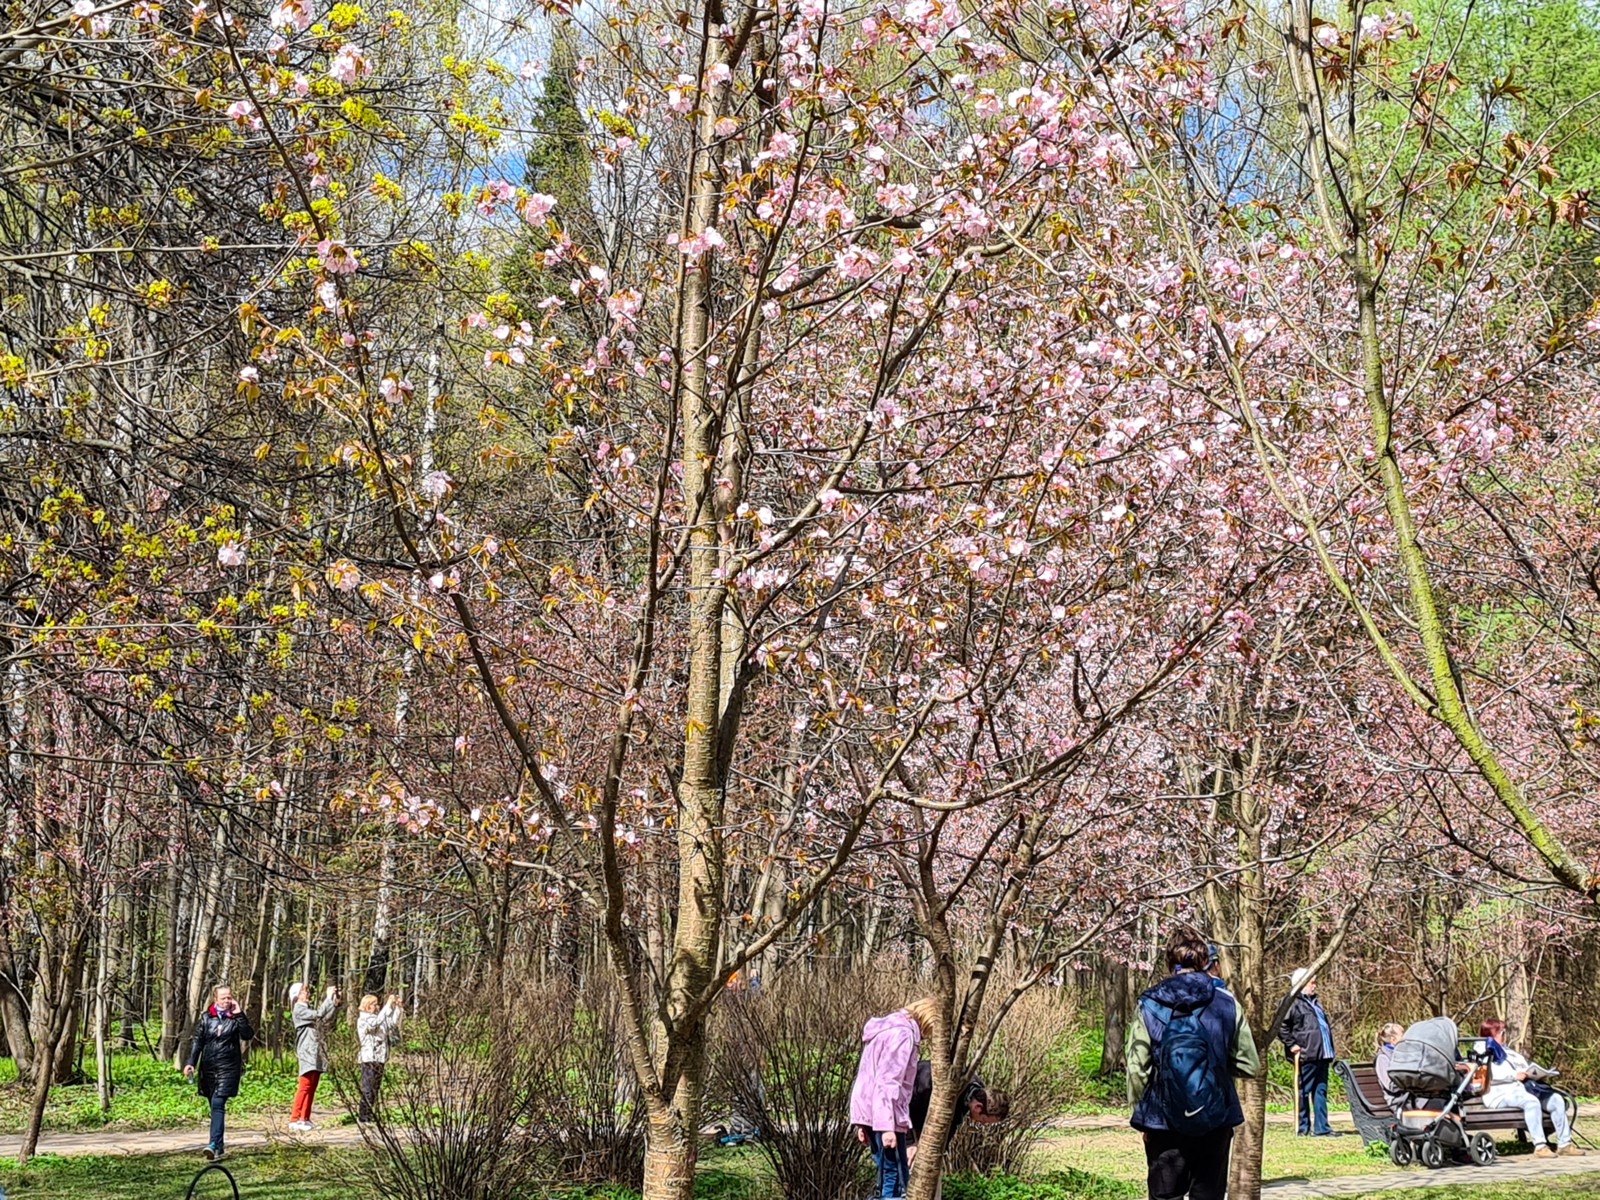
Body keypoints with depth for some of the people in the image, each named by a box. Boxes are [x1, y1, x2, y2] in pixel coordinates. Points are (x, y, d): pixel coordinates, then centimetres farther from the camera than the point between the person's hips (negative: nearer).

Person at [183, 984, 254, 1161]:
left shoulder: (236, 1018, 2)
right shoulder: (206, 1018, 7)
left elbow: (248, 1035, -13)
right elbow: (197, 1041, 8)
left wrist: (239, 1014, -16)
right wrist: (190, 1063, -2)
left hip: (228, 1068, -3)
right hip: (208, 1068, 3)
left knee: (218, 1104, -16)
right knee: (215, 1106, 10)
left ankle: (214, 1145, -24)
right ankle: (219, 1146, 19)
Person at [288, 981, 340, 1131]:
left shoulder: (309, 1009, 19)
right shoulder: (299, 1010, -9)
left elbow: (325, 1017, 18)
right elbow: (319, 1014, -21)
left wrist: (335, 1002, 9)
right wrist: (329, 997, -16)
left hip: (316, 1053, 9)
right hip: (307, 1053, -9)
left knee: (312, 1087, 8)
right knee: (305, 1085, -13)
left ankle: (305, 1119, 10)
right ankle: (295, 1119, -14)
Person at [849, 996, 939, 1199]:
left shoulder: (888, 1027, 18)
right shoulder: (903, 1034, -13)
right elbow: (888, 1081, -20)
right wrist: (887, 1126, -23)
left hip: (868, 1112, 10)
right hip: (884, 1115, -10)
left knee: (888, 1175, 13)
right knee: (895, 1179, -6)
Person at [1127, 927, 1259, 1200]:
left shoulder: (1149, 1006, -6)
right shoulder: (1227, 1004, -3)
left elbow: (1137, 1069, -6)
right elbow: (1249, 1064, 0)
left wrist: (1143, 1113, 8)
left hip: (1164, 1124, -1)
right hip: (1216, 1122, 1)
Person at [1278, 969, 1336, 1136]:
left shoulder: (1315, 1002, 22)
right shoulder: (1293, 1003, -7)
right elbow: (1281, 1027, -13)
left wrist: (1330, 1050, 23)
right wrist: (1291, 1045, -16)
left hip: (1322, 1054, 9)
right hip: (1307, 1055, -9)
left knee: (1320, 1091, 9)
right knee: (1304, 1091, -2)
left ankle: (1322, 1127, 12)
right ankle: (1303, 1127, 4)